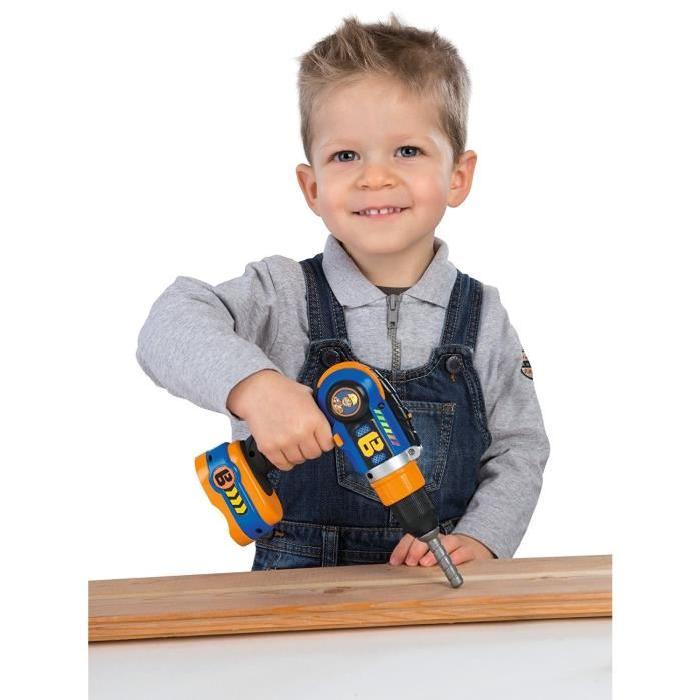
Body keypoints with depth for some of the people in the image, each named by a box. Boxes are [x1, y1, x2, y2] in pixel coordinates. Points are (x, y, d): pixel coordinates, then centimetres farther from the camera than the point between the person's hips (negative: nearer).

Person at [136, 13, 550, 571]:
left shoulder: (482, 317, 5)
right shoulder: (284, 296, -1)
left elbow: (519, 448, 10)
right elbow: (171, 327, -15)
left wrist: (480, 539, -7)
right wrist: (252, 384, -33)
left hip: (441, 586, 2)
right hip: (299, 587, -2)